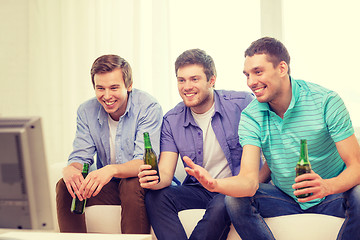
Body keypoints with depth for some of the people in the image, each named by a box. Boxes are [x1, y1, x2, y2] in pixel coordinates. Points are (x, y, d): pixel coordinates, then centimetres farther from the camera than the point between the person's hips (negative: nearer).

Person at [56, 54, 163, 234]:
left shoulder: (148, 108, -16)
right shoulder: (86, 111, -1)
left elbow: (145, 162, -25)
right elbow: (80, 157, -3)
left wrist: (111, 170, -46)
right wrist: (70, 169, -30)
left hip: (140, 184, -4)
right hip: (107, 186, 4)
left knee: (132, 185, -36)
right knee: (65, 186, -19)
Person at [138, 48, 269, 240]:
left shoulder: (242, 104, -7)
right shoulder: (171, 121, 4)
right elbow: (166, 172, -4)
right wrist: (154, 180, -29)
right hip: (198, 190, 4)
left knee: (220, 206, -37)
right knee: (155, 197, -23)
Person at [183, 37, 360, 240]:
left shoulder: (326, 101, -17)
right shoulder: (251, 116, -10)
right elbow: (249, 180, -22)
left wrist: (327, 186, -44)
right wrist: (215, 184, -45)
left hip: (332, 194, -2)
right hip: (285, 196, 2)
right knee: (235, 200, -22)